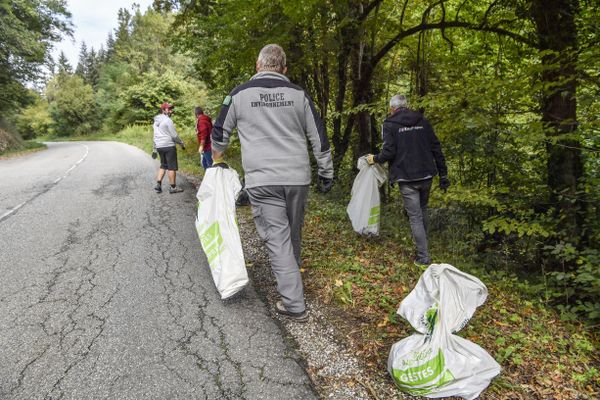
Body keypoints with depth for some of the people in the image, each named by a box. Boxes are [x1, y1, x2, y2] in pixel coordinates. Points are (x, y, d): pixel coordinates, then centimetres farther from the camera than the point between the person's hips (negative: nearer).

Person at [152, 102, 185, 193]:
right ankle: (173, 187, 3)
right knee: (172, 167, -1)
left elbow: (155, 136, 18)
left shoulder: (156, 121, 15)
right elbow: (174, 135, -13)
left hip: (159, 146, 8)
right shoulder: (168, 120, -11)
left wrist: (155, 149, 22)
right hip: (169, 146, -8)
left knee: (163, 165, 18)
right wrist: (182, 144, 0)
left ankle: (158, 184, 10)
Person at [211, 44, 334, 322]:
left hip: (262, 181, -2)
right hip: (298, 177, 3)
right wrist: (326, 173, 15)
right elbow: (319, 137, 7)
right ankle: (291, 280, 40)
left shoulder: (239, 94, 5)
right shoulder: (298, 94, 7)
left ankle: (294, 305, 2)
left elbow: (219, 133, 15)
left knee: (277, 239, 1)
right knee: (293, 235, 19)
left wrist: (217, 160, 33)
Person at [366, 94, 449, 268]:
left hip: (406, 178, -5)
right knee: (422, 209, 24)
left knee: (415, 216, 1)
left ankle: (423, 257, 4)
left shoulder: (390, 124, -5)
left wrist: (375, 159, 7)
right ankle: (423, 243, 39)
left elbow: (389, 152, -14)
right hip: (426, 175, 5)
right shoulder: (422, 121, 9)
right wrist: (443, 174, 10)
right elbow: (436, 148, 6)